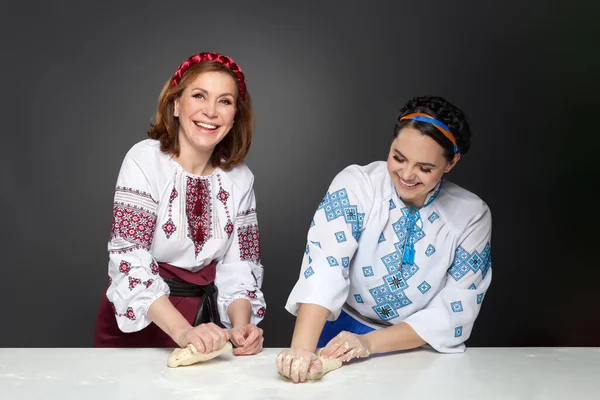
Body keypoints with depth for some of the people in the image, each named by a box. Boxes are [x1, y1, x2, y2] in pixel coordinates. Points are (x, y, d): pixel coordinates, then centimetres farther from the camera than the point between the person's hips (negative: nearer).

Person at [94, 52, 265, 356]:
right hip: (138, 323, -3)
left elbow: (239, 265, 1)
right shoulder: (145, 160, -11)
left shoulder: (240, 178, 2)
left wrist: (241, 325, -18)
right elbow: (130, 258, -19)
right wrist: (182, 331, -29)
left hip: (204, 318, 3)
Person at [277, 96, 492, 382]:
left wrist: (369, 342, -23)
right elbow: (323, 269, -22)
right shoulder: (356, 185, -11)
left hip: (420, 351, 1)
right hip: (342, 335, -1)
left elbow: (454, 313, -11)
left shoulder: (472, 216, -8)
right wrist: (302, 349, -37)